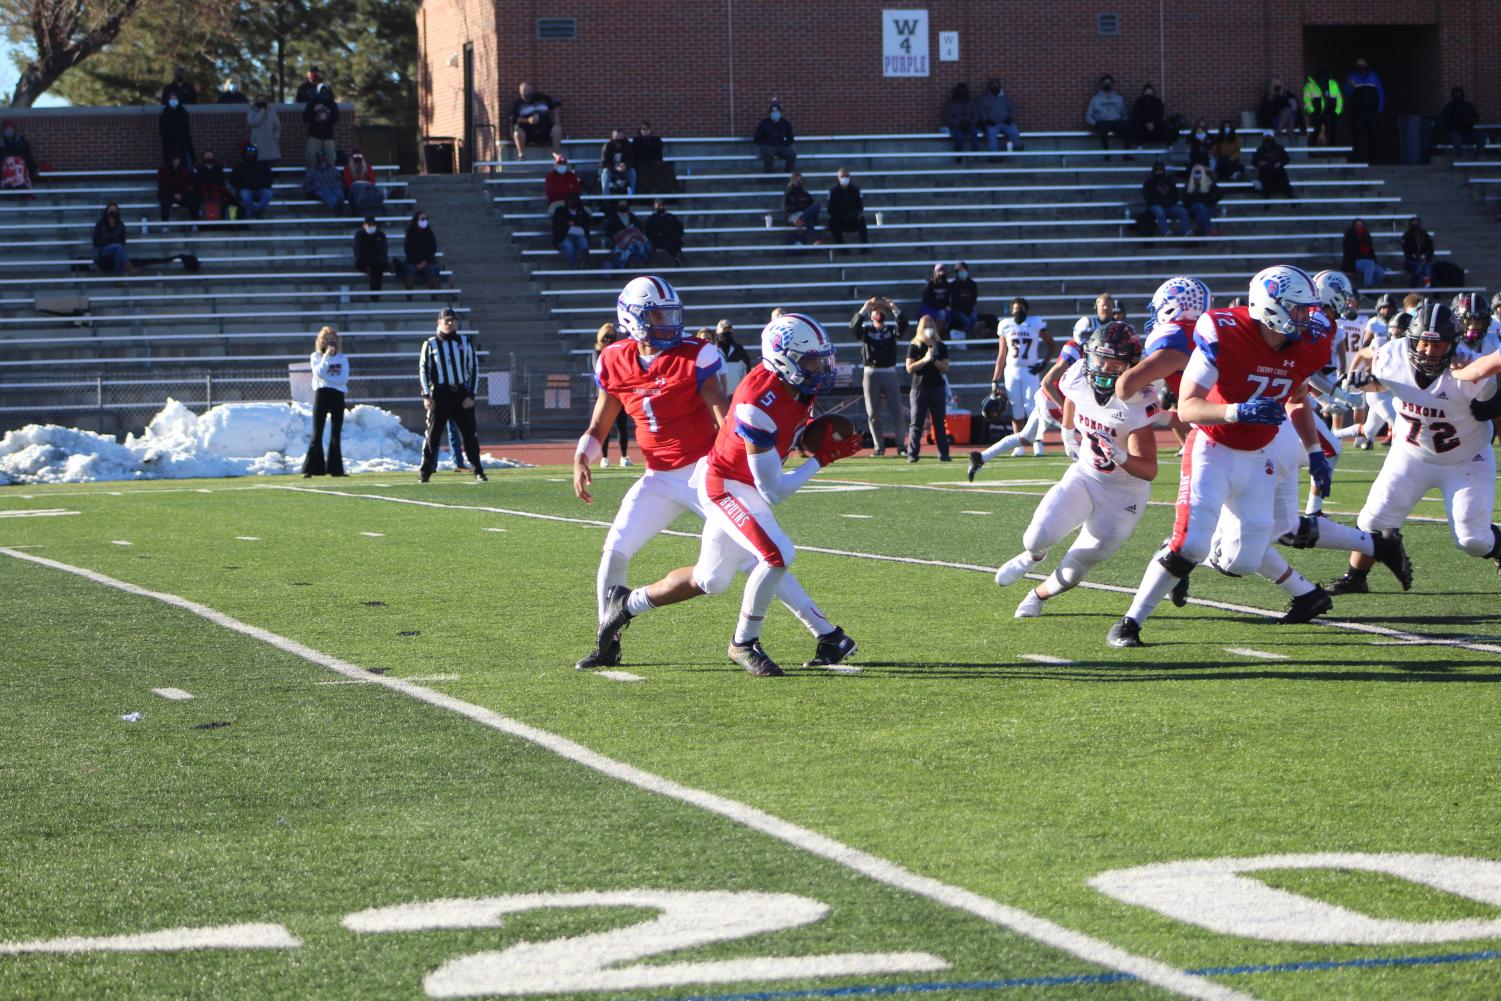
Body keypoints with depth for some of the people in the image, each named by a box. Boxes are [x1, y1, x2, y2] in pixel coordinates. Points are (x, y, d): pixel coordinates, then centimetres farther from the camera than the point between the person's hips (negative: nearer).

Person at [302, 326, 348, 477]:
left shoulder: (342, 358, 7)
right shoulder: (316, 357, 5)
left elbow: (344, 379, -6)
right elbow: (320, 373, -12)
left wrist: (327, 378, -11)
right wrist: (327, 356, -14)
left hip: (337, 396, 2)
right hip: (321, 395, -1)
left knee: (336, 434, 3)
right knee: (317, 433, -3)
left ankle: (335, 468, 7)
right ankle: (312, 468, -4)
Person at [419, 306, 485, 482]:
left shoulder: (465, 343, 7)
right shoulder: (430, 344, 3)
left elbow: (474, 369, 6)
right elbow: (423, 370, 3)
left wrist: (470, 395, -2)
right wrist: (426, 395, -6)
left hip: (461, 393, 1)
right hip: (439, 394, -1)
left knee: (469, 433, 2)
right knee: (433, 433, -4)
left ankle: (478, 471, 10)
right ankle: (425, 471, 1)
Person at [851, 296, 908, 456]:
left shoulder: (891, 329, 6)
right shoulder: (866, 330, 3)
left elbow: (903, 327, -13)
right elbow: (854, 326, -16)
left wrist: (895, 309, -25)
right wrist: (864, 308, -27)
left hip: (889, 373, 0)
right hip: (871, 373, 0)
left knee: (896, 412, 0)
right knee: (873, 414, 3)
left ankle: (900, 445, 5)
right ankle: (879, 447, 9)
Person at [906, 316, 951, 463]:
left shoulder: (940, 347, 8)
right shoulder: (914, 347, 3)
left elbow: (945, 368, 2)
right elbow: (909, 368, -6)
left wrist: (934, 360, -13)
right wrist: (924, 360, -17)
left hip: (937, 388, 2)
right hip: (919, 388, -2)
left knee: (939, 423, 4)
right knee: (916, 423, -6)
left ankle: (943, 454, 7)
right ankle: (912, 454, -7)